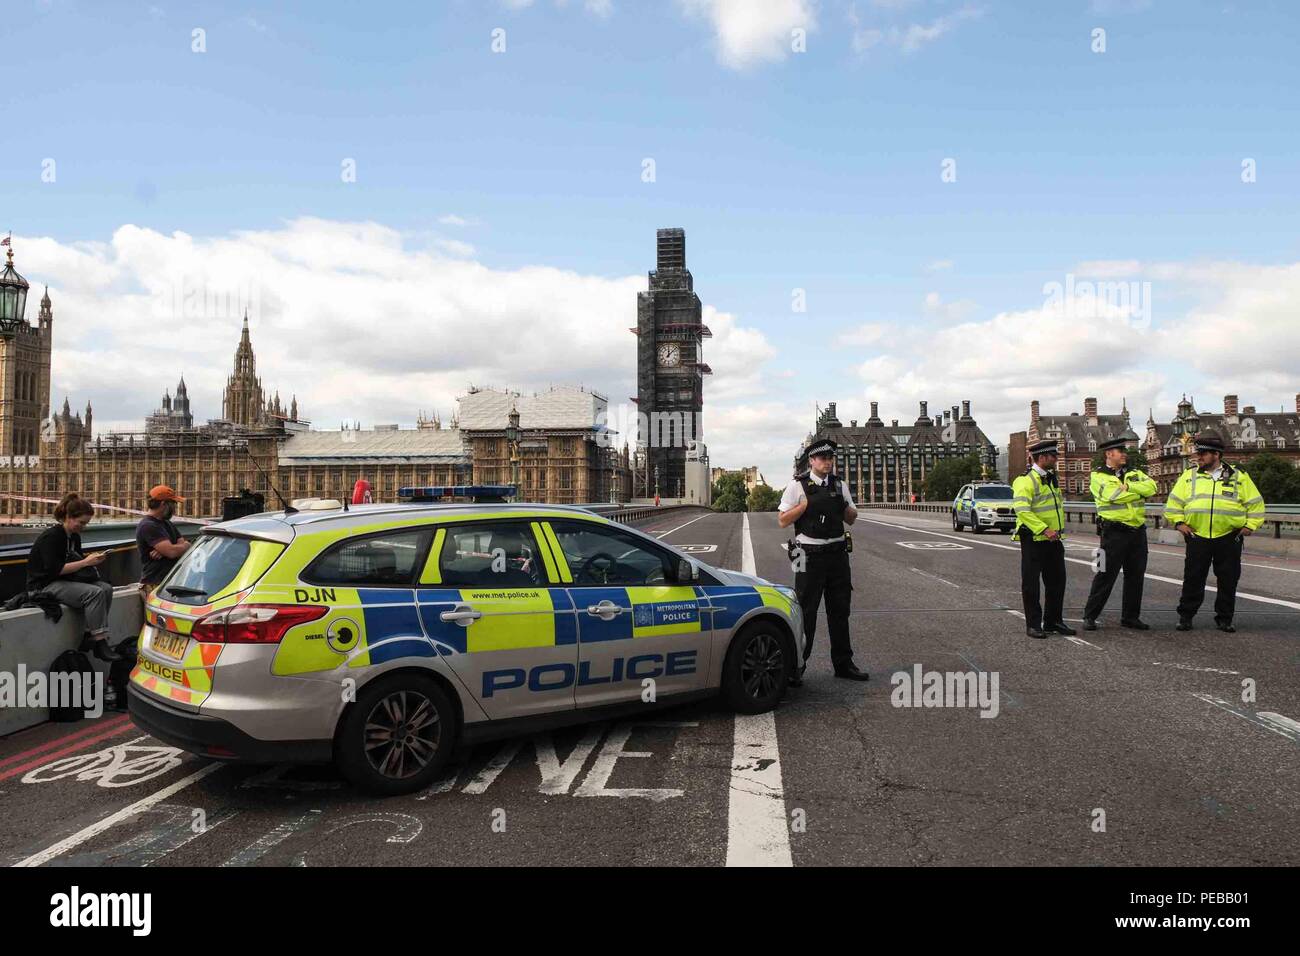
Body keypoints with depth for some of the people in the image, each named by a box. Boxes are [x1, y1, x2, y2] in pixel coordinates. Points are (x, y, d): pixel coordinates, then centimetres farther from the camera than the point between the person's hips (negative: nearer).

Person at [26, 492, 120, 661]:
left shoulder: (74, 536, 9)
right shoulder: (51, 536, -16)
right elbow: (54, 569, -23)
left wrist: (92, 559, -5)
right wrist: (86, 562, -21)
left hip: (66, 580, 8)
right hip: (46, 585, -8)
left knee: (106, 588, -14)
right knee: (94, 593, -29)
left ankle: (89, 636, -13)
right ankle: (100, 644, -28)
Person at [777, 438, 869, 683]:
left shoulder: (839, 485, 11)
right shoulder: (798, 485, -4)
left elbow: (851, 519, 18)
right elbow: (783, 521, -7)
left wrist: (847, 509, -4)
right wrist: (806, 503, -17)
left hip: (837, 553, 5)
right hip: (810, 555, -5)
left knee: (840, 610, 12)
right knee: (805, 612, -2)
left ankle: (843, 664, 23)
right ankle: (796, 667, 7)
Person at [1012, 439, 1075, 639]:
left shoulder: (1051, 478, 15)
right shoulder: (1025, 481, -14)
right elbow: (1022, 510, -25)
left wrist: (1058, 529, 15)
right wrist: (1044, 529, -27)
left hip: (1053, 540, 9)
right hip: (1033, 540, -9)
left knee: (1057, 581, 12)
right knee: (1031, 584, 0)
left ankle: (1053, 622, 24)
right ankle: (1033, 624, 8)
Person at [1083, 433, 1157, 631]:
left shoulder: (1134, 473, 14)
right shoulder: (1098, 476, -2)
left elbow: (1151, 487, -4)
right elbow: (1113, 494, -19)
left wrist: (1128, 486, -15)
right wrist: (1139, 492, -6)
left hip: (1138, 531, 6)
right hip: (1114, 532, -6)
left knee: (1136, 576, 11)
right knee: (1105, 576, -5)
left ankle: (1130, 617, 21)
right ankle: (1089, 616, 1)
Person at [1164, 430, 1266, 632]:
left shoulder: (1239, 477, 5)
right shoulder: (1189, 476, 6)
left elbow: (1255, 503, 9)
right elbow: (1174, 501, 10)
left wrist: (1250, 525, 1)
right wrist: (1178, 522, 0)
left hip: (1229, 539, 0)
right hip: (1197, 538, 0)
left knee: (1228, 581, 6)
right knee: (1193, 579, 3)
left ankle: (1224, 619, 18)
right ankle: (1185, 616, 12)